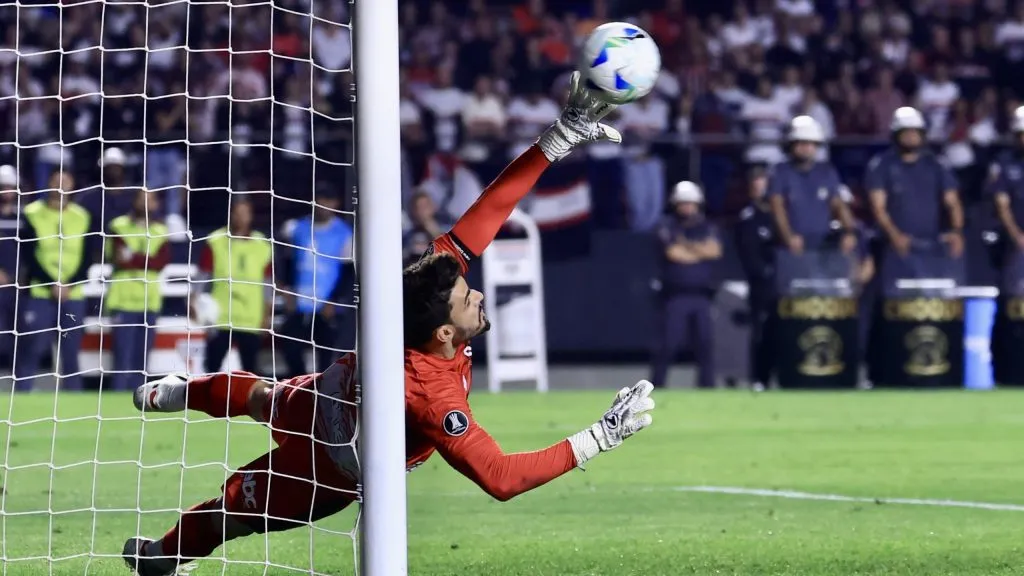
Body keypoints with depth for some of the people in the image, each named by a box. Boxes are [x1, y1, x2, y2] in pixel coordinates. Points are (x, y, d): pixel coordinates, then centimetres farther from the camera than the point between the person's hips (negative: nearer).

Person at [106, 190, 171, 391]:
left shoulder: (160, 231, 11)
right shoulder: (120, 227, 1)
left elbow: (162, 261, -4)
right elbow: (118, 258, -11)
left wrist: (133, 258, -13)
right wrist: (147, 260, -15)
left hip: (150, 301, 4)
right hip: (124, 299, -4)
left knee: (141, 358, 7)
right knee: (123, 359, -10)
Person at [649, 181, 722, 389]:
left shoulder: (708, 228, 12)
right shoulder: (668, 226, 1)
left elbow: (715, 250, -5)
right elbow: (673, 253, -14)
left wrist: (686, 246, -8)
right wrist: (701, 252, -1)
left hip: (701, 295, 4)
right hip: (675, 295, -4)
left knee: (705, 342, 2)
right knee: (667, 342, -8)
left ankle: (707, 386, 8)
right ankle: (655, 386, -3)